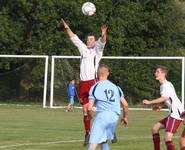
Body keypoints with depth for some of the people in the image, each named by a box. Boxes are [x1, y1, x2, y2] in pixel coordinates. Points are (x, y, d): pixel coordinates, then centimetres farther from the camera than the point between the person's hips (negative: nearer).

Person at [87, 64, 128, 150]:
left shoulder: (94, 88, 5)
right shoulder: (116, 87, 18)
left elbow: (90, 108, -2)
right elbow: (125, 105, 16)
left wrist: (90, 116, 20)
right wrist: (125, 117, 32)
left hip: (102, 115, -5)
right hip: (114, 117, 5)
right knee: (103, 141, 22)